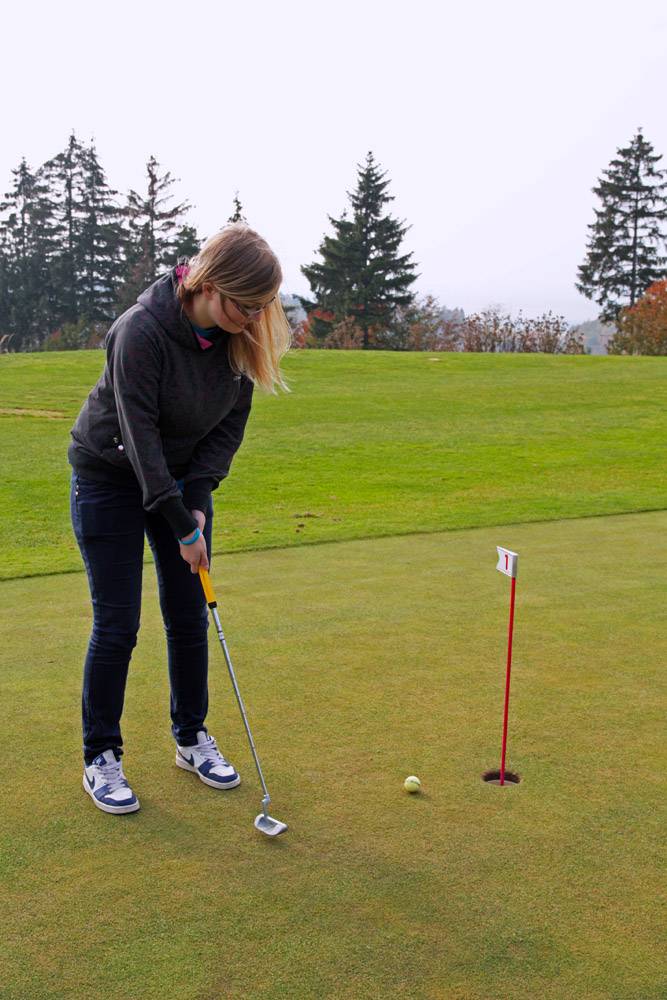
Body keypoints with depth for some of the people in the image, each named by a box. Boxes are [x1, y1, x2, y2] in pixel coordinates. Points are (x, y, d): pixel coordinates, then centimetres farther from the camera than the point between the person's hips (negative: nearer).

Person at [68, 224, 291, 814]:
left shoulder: (242, 336, -12)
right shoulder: (142, 330, -30)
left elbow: (230, 423, -4)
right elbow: (140, 434, -28)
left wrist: (198, 500, -12)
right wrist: (182, 526, -25)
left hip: (183, 477, 5)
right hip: (110, 476, -5)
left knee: (190, 616, 7)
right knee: (116, 625, -3)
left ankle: (193, 739, 24)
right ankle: (101, 758, 13)